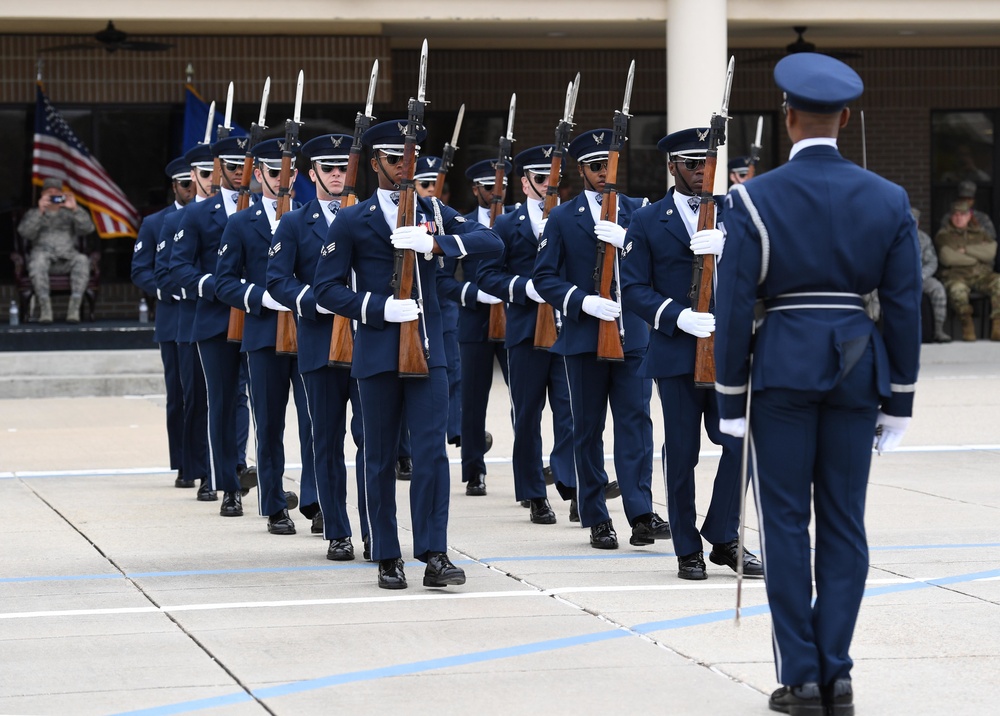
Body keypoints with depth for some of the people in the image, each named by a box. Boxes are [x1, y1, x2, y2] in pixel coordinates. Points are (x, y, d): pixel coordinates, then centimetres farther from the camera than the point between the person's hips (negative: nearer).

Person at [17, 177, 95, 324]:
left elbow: (87, 228, 4)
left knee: (82, 260, -33)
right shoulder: (33, 214, 21)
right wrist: (40, 212, -10)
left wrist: (75, 209, -9)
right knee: (38, 260, -38)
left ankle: (74, 307, -39)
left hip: (67, 257, 1)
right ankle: (45, 308, -41)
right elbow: (25, 233, 0)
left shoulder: (69, 214, 22)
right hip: (43, 253, -1)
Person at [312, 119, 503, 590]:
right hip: (377, 352, -1)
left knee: (432, 452, -8)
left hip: (428, 349, 1)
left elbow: (491, 242, -4)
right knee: (380, 459, 5)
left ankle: (433, 555, -7)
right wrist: (381, 307, -15)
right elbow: (326, 289, -2)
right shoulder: (352, 221, 3)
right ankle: (387, 559, 13)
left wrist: (436, 243, -19)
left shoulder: (432, 212, 9)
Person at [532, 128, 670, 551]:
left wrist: (627, 242, -19)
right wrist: (582, 301, -15)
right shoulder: (563, 218, 4)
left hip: (632, 335, 0)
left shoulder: (639, 211, 8)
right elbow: (543, 277, 0)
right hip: (583, 336, 0)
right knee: (588, 428, 5)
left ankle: (641, 513, -11)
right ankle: (596, 519, 11)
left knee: (636, 419, -7)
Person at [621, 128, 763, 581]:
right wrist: (679, 317, -16)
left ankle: (723, 538, 7)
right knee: (681, 454, 3)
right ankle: (688, 549, 13)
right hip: (676, 352, -2)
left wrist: (728, 247, -20)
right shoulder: (647, 221, 4)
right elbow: (632, 289, -2)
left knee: (740, 442, -8)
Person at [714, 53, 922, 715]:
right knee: (844, 524, 7)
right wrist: (898, 399, 10)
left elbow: (734, 306, -6)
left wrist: (731, 398, 1)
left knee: (787, 523, 3)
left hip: (783, 367, -2)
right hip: (857, 369, 2)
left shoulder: (754, 199, -6)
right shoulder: (888, 200, 1)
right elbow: (905, 307, 3)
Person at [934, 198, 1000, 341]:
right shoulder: (943, 235, 9)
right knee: (957, 288, -40)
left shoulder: (980, 232, 20)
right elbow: (947, 258, -9)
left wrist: (965, 250, -5)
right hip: (956, 274, -3)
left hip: (981, 275, 3)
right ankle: (967, 323, -18)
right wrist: (976, 258, -1)